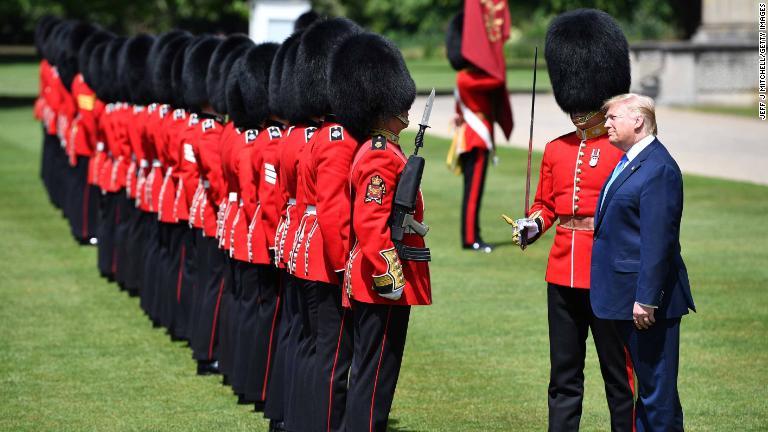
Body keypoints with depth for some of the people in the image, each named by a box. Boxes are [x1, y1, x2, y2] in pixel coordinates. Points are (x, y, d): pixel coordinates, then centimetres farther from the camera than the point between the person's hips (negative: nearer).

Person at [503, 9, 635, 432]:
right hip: (562, 273, 5)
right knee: (564, 376, 10)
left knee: (619, 374, 4)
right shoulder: (556, 150, 10)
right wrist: (531, 226, -2)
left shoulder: (626, 150, -6)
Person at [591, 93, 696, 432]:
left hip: (648, 297, -10)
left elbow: (658, 241, -22)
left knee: (657, 384, -3)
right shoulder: (629, 162, 13)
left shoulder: (659, 169, -17)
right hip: (626, 293, 10)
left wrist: (646, 299, -23)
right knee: (645, 379, 16)